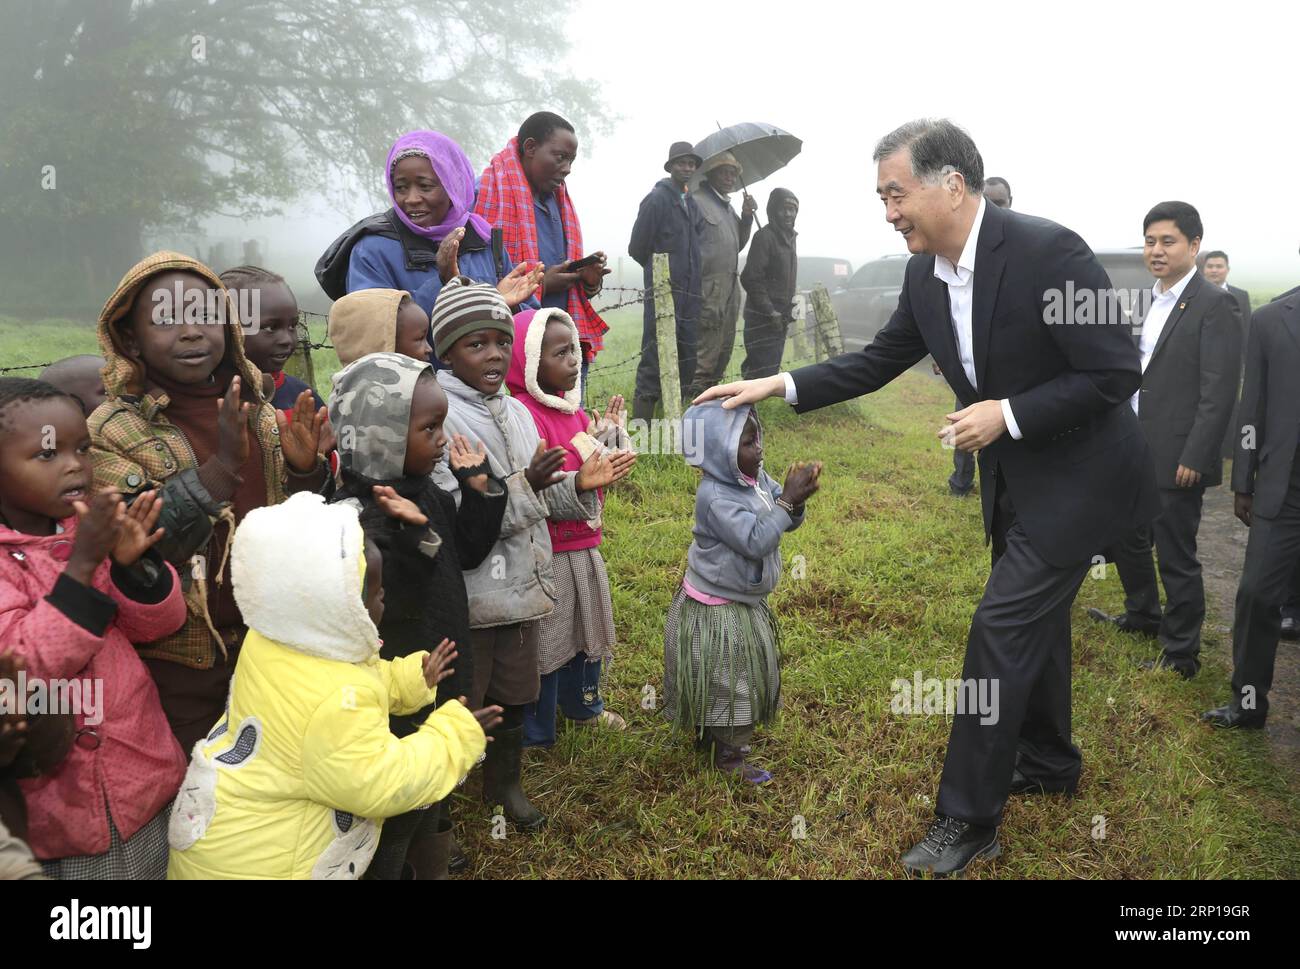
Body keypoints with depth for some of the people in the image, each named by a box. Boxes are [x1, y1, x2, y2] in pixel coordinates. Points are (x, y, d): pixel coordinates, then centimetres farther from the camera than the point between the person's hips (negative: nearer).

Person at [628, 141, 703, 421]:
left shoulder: (693, 202, 16)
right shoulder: (657, 199, -6)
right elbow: (637, 248, -5)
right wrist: (661, 271, 7)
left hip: (689, 290, 8)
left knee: (686, 355, 9)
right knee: (656, 354, -10)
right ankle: (641, 422, -8)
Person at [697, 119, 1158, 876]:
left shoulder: (1047, 251, -26)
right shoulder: (925, 274, -3)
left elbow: (1119, 372, -23)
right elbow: (877, 363, 6)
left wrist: (1007, 413, -25)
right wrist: (777, 385, -4)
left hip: (1079, 476, -7)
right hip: (1015, 479, 8)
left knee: (1001, 626, -9)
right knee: (1034, 617, 20)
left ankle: (968, 820, 3)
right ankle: (1048, 762, 42)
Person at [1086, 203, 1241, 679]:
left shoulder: (1214, 305, -13)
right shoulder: (1151, 302, 11)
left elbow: (1220, 392, -17)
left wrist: (1194, 458, -20)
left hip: (1176, 458, -8)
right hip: (1136, 451, 8)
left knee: (1176, 556, 1)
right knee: (1126, 537, 21)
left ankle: (1182, 654, 16)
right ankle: (1143, 615, 42)